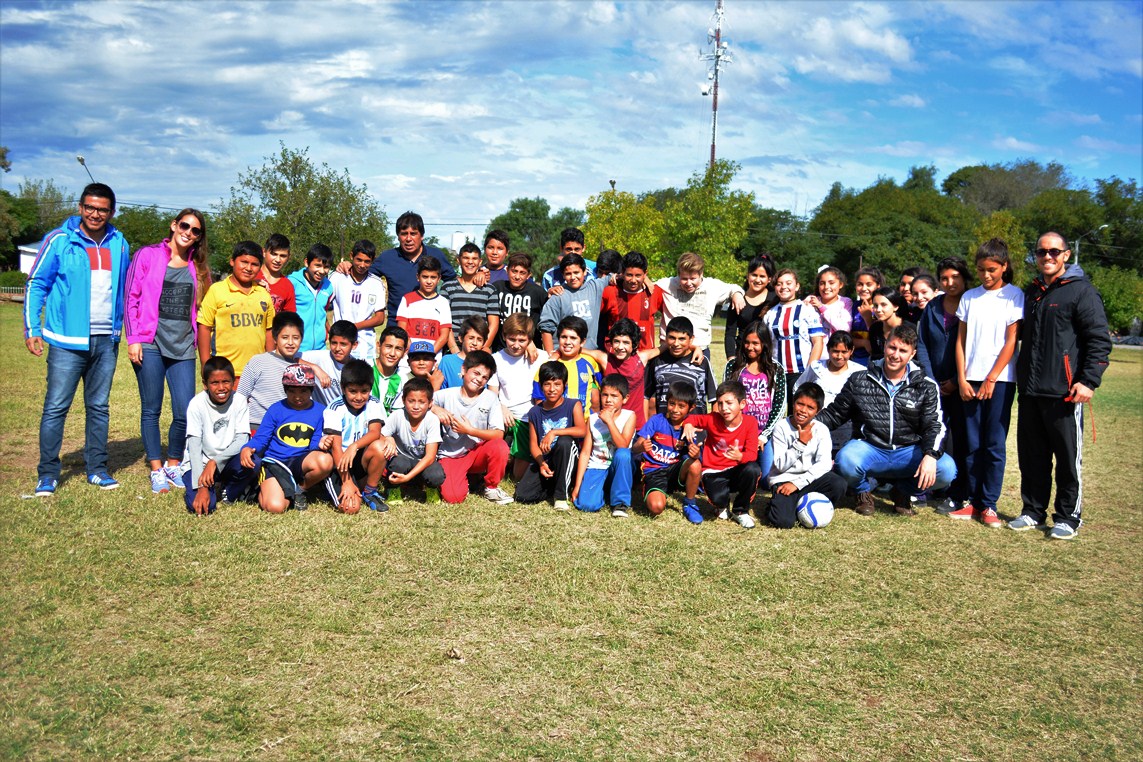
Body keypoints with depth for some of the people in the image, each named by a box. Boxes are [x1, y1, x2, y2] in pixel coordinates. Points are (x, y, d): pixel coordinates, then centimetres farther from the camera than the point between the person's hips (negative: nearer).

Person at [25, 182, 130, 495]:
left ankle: (97, 469, 19)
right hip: (68, 340, -4)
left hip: (106, 340, 4)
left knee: (99, 407, 10)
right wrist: (32, 330, -6)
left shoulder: (119, 244, 8)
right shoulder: (59, 240, -4)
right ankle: (47, 474, 5)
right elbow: (36, 285, 0)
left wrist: (124, 328, 12)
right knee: (56, 407, -2)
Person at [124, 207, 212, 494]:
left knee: (185, 413, -3)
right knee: (151, 410, 3)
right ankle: (156, 470, 15)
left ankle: (173, 465, 18)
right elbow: (131, 298, 2)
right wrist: (133, 339, -4)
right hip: (150, 344, -2)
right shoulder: (148, 256, 3)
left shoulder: (198, 266, 12)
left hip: (183, 348, 3)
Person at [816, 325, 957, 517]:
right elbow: (835, 414, 11)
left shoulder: (926, 387, 5)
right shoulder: (859, 381, 5)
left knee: (946, 469, -27)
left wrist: (930, 456, -21)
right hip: (869, 448, -1)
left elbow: (934, 426, -1)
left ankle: (903, 491, 8)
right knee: (846, 461, -36)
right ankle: (864, 490, 4)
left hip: (908, 451, 1)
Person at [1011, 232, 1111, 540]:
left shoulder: (1081, 291, -4)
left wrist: (1089, 381, -16)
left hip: (1064, 392, -6)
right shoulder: (1030, 293, 17)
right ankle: (1033, 511, 22)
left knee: (1068, 457, 1)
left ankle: (1068, 517, 11)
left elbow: (1100, 340, -8)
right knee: (1031, 457, 11)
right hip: (1029, 391, 6)